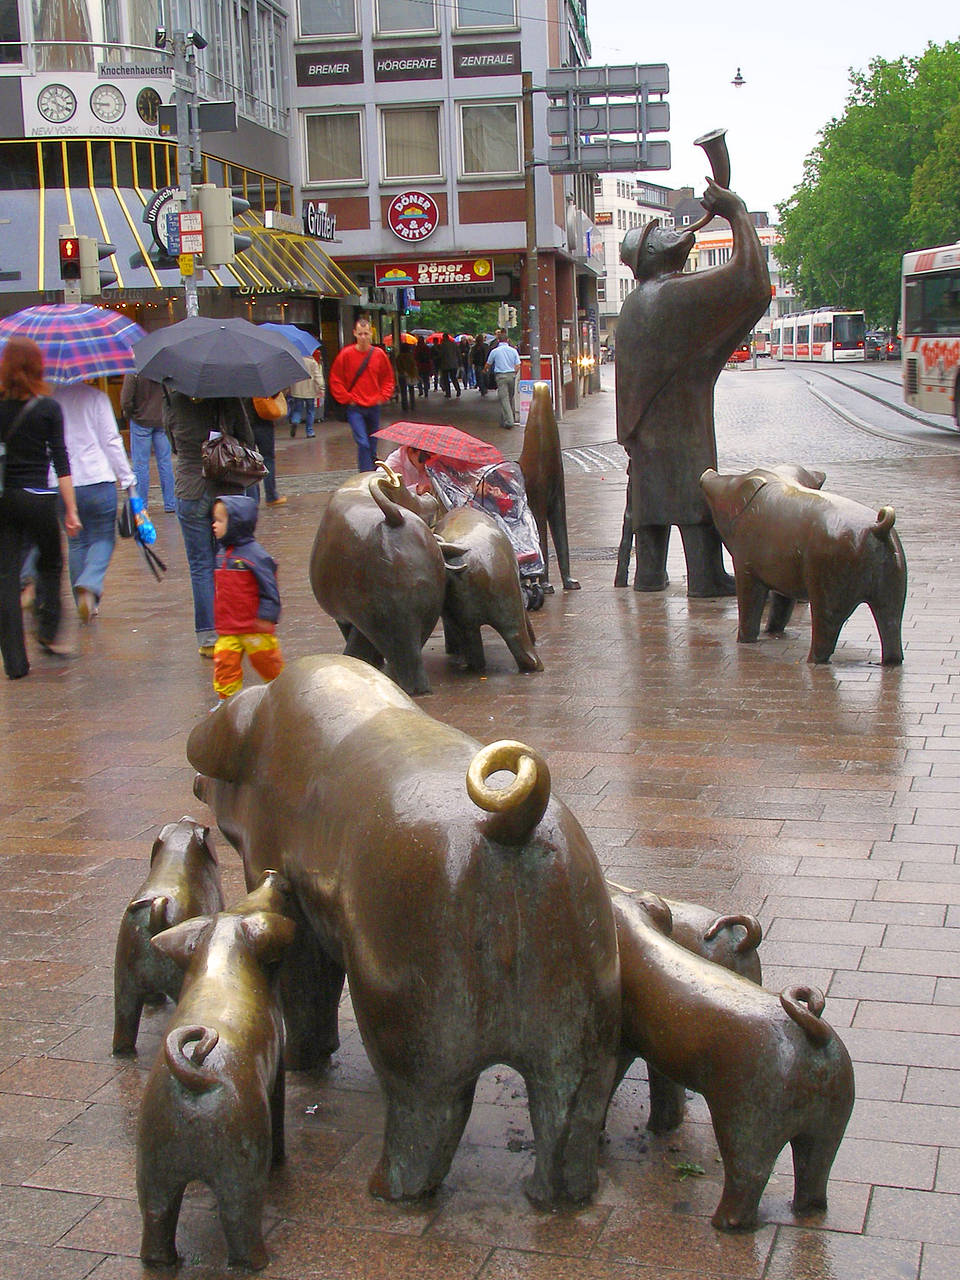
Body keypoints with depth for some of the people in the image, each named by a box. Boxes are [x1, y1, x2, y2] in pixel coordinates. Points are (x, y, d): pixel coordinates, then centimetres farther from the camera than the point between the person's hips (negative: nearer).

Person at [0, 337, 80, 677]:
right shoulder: (48, 408, -5)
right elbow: (61, 463, -6)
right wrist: (71, 510, -4)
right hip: (38, 498, -2)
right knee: (50, 564, 22)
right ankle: (48, 631, 12)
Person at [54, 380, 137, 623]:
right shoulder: (95, 397, -4)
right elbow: (111, 441, -5)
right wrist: (128, 479, 0)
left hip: (63, 485, 3)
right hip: (97, 481, -3)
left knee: (76, 542, 14)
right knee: (103, 538, 9)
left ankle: (84, 604, 15)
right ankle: (90, 585, -17)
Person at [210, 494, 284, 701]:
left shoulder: (254, 554, -17)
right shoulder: (222, 554, 8)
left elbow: (269, 588, -15)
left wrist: (267, 617, -17)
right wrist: (219, 618, 21)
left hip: (254, 627, -6)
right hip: (227, 629, 6)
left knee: (265, 660, 9)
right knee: (224, 661, 1)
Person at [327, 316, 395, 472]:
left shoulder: (379, 354, 2)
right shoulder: (346, 354, -6)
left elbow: (388, 378, 14)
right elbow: (335, 379, 1)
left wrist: (383, 396, 3)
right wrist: (347, 398, -4)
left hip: (374, 406, 3)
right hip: (355, 408, -3)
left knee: (372, 445, 11)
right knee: (363, 443, -15)